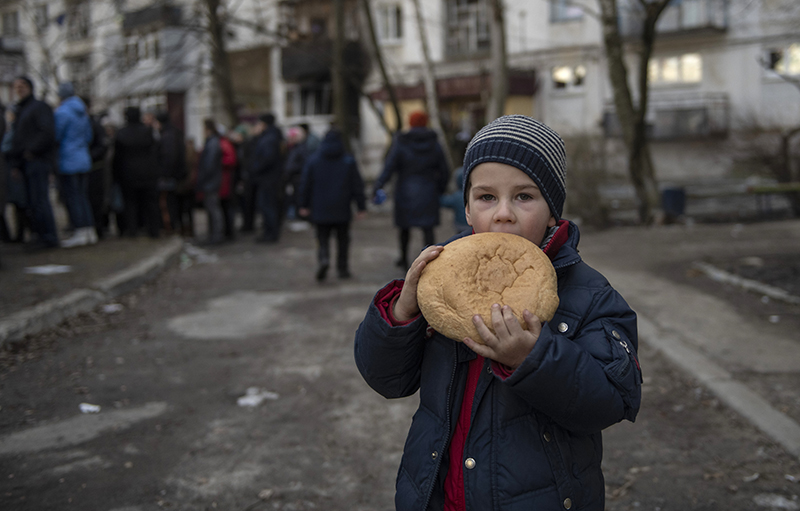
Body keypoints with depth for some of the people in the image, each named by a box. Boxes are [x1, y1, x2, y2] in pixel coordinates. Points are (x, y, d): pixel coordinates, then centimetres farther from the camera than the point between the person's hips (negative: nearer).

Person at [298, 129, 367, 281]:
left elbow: (305, 184, 2)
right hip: (342, 210, 0)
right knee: (343, 238, 13)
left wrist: (303, 205, 9)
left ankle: (324, 257, -20)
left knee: (323, 236, 7)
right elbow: (357, 185, -1)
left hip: (320, 210, 0)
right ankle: (342, 267, 14)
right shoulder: (348, 160, -1)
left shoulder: (313, 160, -1)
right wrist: (361, 206, 3)